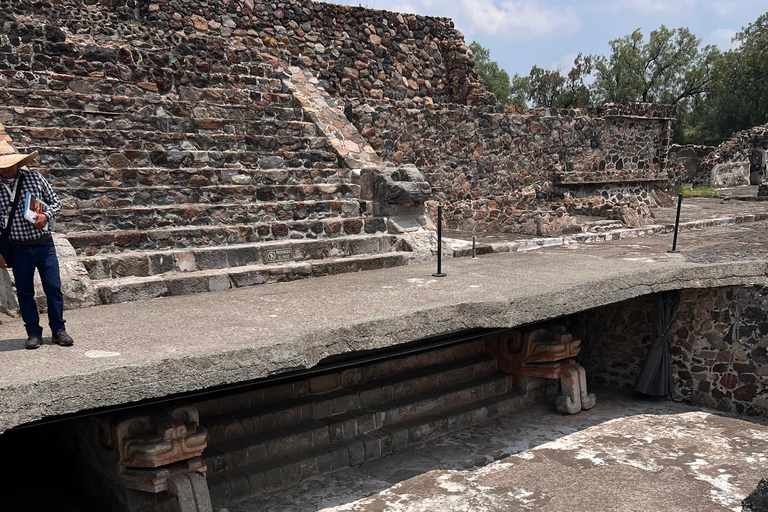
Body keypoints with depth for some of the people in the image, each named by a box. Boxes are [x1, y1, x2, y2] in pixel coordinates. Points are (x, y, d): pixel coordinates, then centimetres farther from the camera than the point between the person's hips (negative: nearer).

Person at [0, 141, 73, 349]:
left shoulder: (34, 178, 0)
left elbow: (56, 202, 7)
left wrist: (46, 216, -15)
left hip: (44, 244, 0)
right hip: (19, 248, 0)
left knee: (53, 288, 1)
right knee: (24, 292, 7)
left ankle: (58, 330, 14)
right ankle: (33, 333, 20)